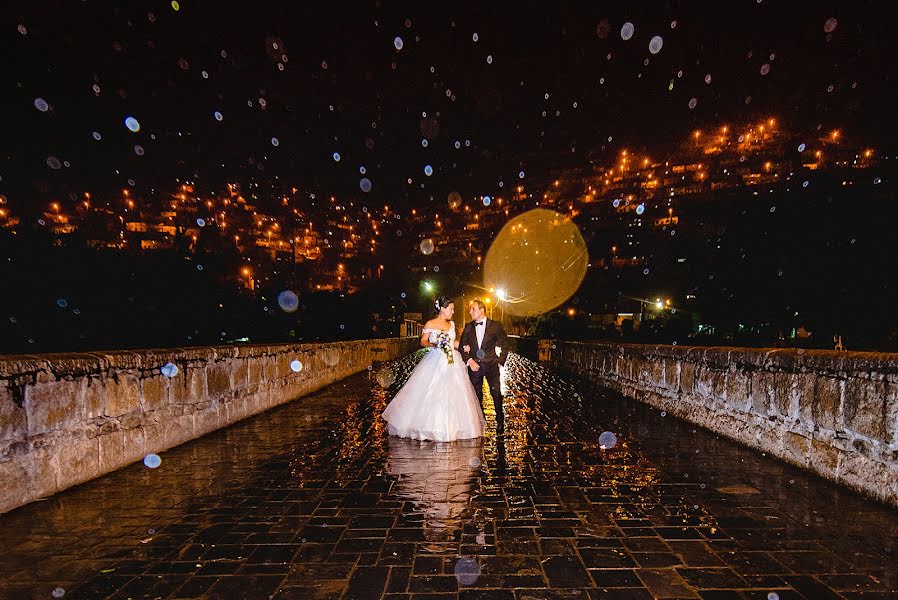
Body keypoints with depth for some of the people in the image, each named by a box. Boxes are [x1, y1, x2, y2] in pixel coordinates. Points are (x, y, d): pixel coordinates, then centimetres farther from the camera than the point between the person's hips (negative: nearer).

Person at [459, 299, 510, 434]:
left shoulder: (495, 326, 0)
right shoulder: (468, 327, 8)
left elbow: (505, 344, 5)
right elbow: (462, 346, 8)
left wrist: (500, 360, -1)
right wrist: (469, 361, -6)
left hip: (491, 366, -3)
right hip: (474, 366, 3)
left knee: (496, 394, -4)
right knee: (476, 396, 7)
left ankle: (500, 423, 12)